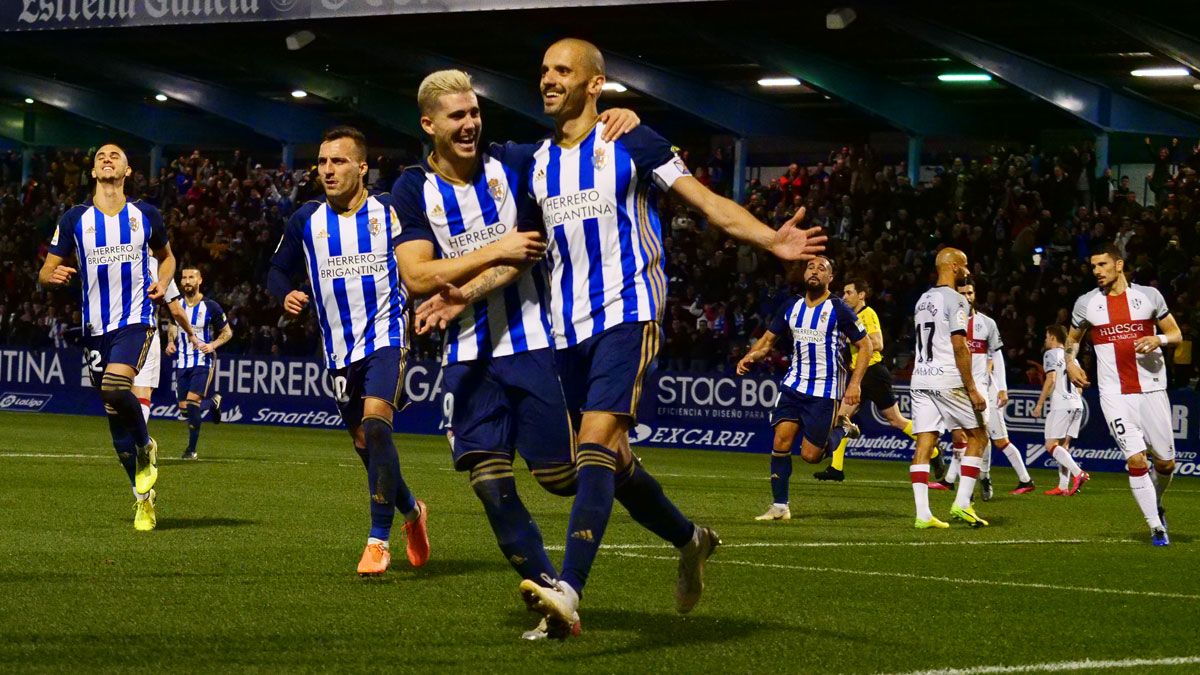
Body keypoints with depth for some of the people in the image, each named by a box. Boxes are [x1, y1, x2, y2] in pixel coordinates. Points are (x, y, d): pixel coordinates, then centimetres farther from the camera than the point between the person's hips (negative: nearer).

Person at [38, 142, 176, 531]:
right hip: (96, 327, 2)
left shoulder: (145, 215, 5)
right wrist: (53, 276, -19)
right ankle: (144, 498, 16)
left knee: (115, 385, -29)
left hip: (136, 320, -2)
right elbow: (46, 272, 5)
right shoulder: (75, 219, 4)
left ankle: (145, 448, -2)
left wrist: (162, 282, 0)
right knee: (115, 416, 4)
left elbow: (166, 256, 22)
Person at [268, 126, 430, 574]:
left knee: (375, 423, -25)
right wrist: (286, 295, -8)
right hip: (339, 348, 5)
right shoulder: (306, 220, 4)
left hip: (385, 336, -4)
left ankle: (379, 539, -20)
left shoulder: (389, 211, -4)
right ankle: (411, 511, 38)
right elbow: (278, 270, 14)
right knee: (366, 445, 10)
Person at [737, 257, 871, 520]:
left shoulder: (839, 310, -7)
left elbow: (865, 345, -4)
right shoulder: (791, 307, 7)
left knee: (810, 455, -6)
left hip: (825, 390, -4)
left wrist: (855, 383, -14)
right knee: (781, 439, -10)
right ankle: (780, 506, -3)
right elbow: (768, 339, 13)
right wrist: (749, 357, -8)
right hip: (794, 384, 4)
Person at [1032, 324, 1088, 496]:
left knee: (1051, 445, -8)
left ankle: (1078, 473, -24)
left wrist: (1039, 404, -8)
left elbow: (1051, 380, -13)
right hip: (1076, 404, 8)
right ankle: (1063, 486, 4)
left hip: (1060, 405, -8)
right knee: (1063, 445, 10)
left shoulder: (1051, 354, -3)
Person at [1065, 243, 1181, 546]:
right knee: (1136, 460, -13)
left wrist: (1159, 339, -13)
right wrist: (1070, 362, 1)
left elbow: (1176, 334, 9)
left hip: (1152, 390, 1)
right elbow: (1072, 339, 21)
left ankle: (1155, 504, 36)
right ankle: (1156, 528, -3)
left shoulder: (1149, 295, 2)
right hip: (1115, 394, 0)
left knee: (1166, 463, 3)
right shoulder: (1086, 303, 5)